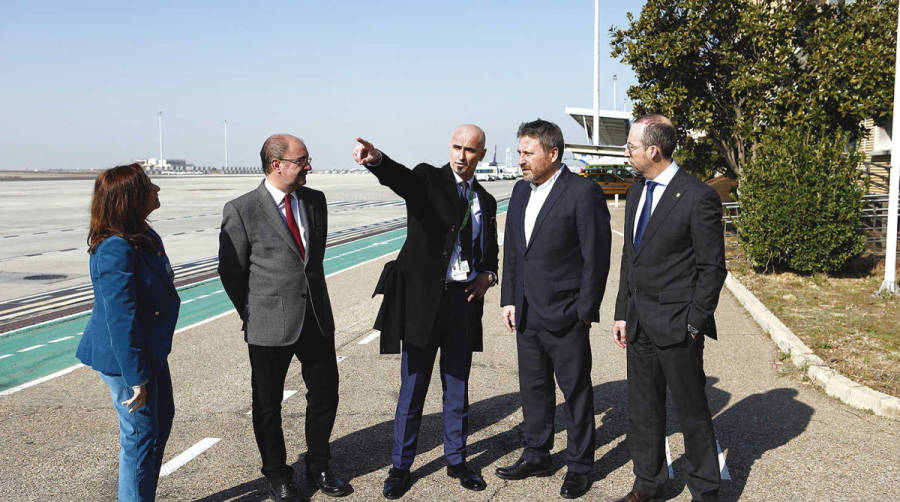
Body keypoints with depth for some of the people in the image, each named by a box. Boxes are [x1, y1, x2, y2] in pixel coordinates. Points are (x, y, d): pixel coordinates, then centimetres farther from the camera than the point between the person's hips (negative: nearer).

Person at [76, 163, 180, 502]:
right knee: (142, 434, 1)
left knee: (162, 418, 20)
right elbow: (120, 319, -27)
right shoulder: (116, 249, -25)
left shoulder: (143, 236, 6)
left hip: (150, 348, 10)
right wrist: (136, 377, -24)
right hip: (123, 358, -10)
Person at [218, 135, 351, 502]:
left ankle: (318, 468, 34)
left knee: (325, 393, 13)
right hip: (270, 326, -4)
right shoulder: (241, 210, -11)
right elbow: (230, 272, -3)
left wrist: (312, 294, 15)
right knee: (268, 403, 11)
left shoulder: (315, 200, 4)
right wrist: (252, 317, 4)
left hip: (317, 318, 5)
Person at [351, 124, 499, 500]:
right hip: (423, 299, -4)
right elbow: (400, 178, -25)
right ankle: (400, 467, 18)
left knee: (458, 388, 14)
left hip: (464, 301, 4)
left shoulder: (486, 201, 12)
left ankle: (456, 460, 29)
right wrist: (375, 159, -47)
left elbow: (491, 252, 23)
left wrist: (488, 276, 1)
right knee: (412, 389, 4)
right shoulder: (428, 180, -2)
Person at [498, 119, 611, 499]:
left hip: (565, 315, -7)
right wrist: (509, 299, 10)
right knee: (534, 388, 17)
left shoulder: (584, 193, -12)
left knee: (576, 391, 7)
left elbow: (597, 258, -12)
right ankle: (536, 456, 33)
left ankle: (579, 466, 22)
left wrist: (584, 312, -13)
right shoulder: (521, 190, 10)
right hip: (527, 314, 7)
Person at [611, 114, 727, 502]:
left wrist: (694, 323, -13)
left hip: (677, 325, -7)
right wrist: (622, 314, 12)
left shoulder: (699, 197, -13)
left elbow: (712, 267, -11)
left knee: (692, 412, 6)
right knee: (642, 410, 16)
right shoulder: (636, 193, 11)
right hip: (639, 324, 7)